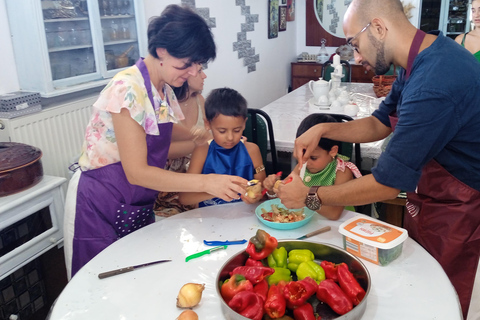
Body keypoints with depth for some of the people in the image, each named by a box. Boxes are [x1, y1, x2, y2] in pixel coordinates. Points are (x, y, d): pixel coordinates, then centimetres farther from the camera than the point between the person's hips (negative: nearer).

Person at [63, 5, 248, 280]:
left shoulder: (164, 90, 0)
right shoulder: (129, 89, -25)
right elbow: (136, 172, -27)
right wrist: (206, 182, -31)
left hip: (138, 206, 7)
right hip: (99, 208, -7)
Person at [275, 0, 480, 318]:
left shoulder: (434, 85, -33)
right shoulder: (421, 60, -1)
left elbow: (387, 184, -28)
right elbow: (379, 125, 11)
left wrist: (310, 197, -17)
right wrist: (323, 129, -4)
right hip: (425, 202, 8)